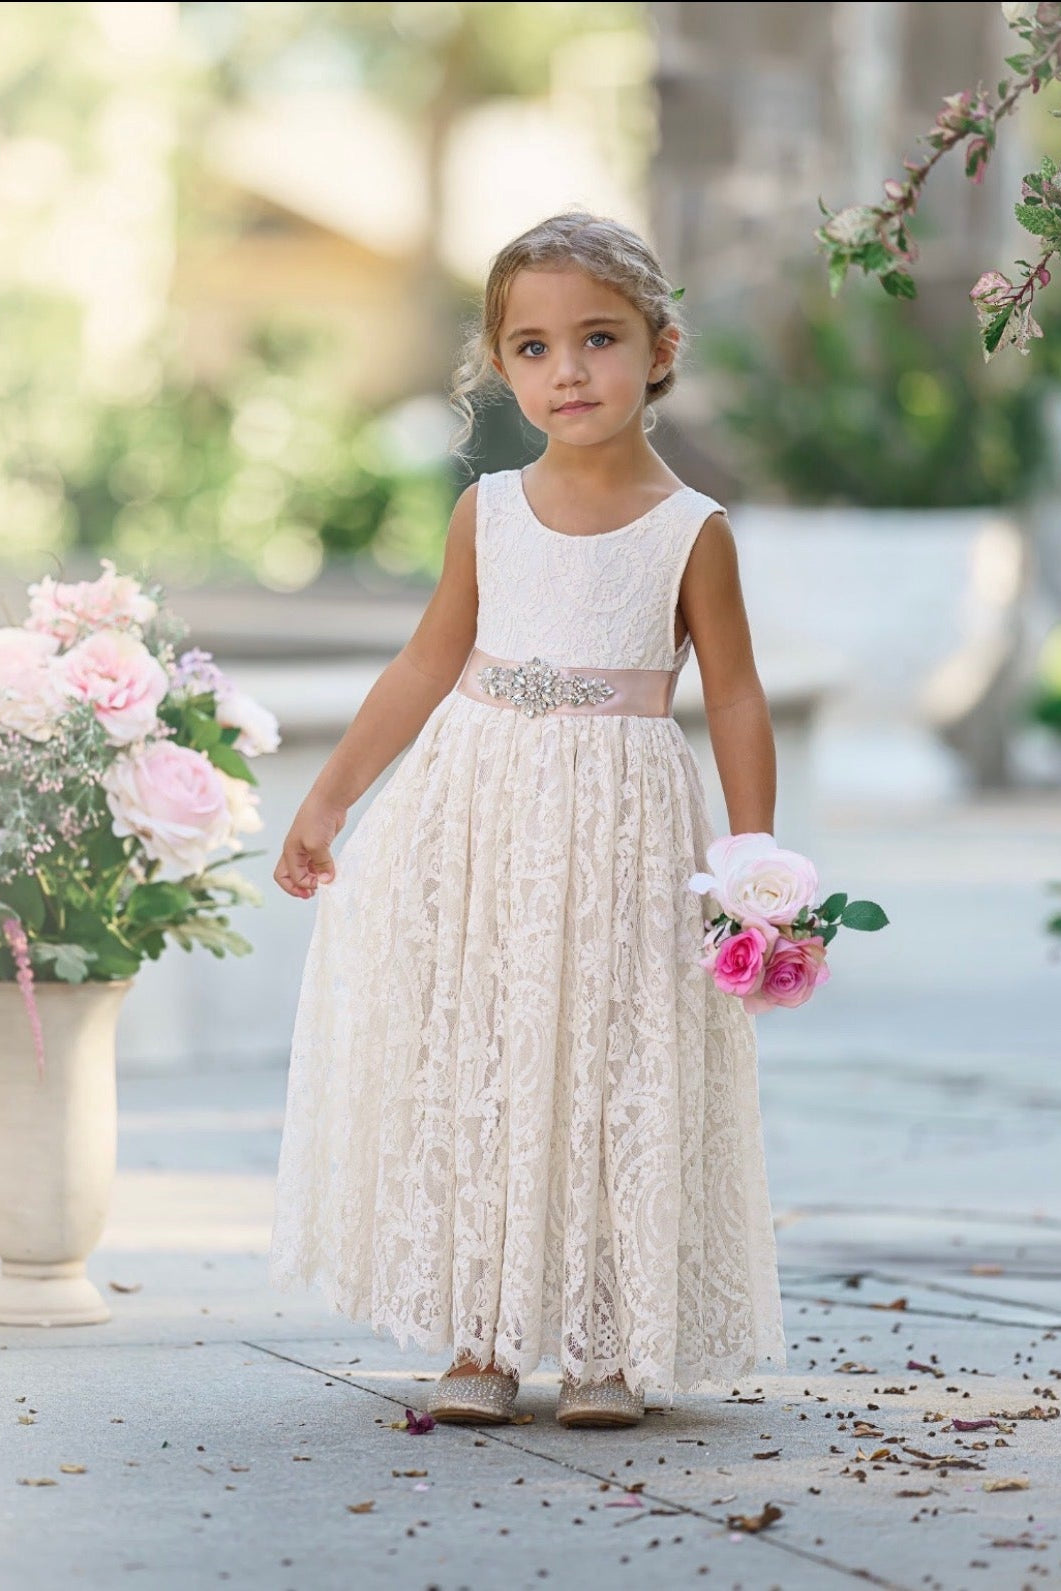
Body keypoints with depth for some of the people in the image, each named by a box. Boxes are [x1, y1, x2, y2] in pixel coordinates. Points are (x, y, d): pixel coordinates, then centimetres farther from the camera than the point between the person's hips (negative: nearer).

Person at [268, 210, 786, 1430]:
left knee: (615, 1083, -1)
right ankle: (481, 1341, 11)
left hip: (622, 834, -3)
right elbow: (427, 669, 13)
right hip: (477, 822, 3)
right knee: (469, 1075, 3)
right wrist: (329, 796, 12)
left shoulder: (691, 530, -3)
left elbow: (734, 697, 1)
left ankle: (607, 1349, 10)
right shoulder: (488, 514, 5)